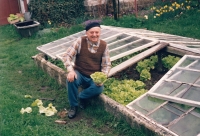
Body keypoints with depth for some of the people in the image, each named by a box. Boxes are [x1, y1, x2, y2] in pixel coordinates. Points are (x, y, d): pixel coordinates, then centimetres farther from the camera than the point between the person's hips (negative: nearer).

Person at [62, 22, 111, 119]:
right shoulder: (80, 41, -10)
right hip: (80, 74, -1)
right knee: (71, 80, -33)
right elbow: (67, 56, -12)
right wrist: (70, 70, -29)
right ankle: (73, 106, -7)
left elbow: (106, 65, -2)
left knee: (99, 88, -30)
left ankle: (81, 96, 3)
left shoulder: (104, 45, -4)